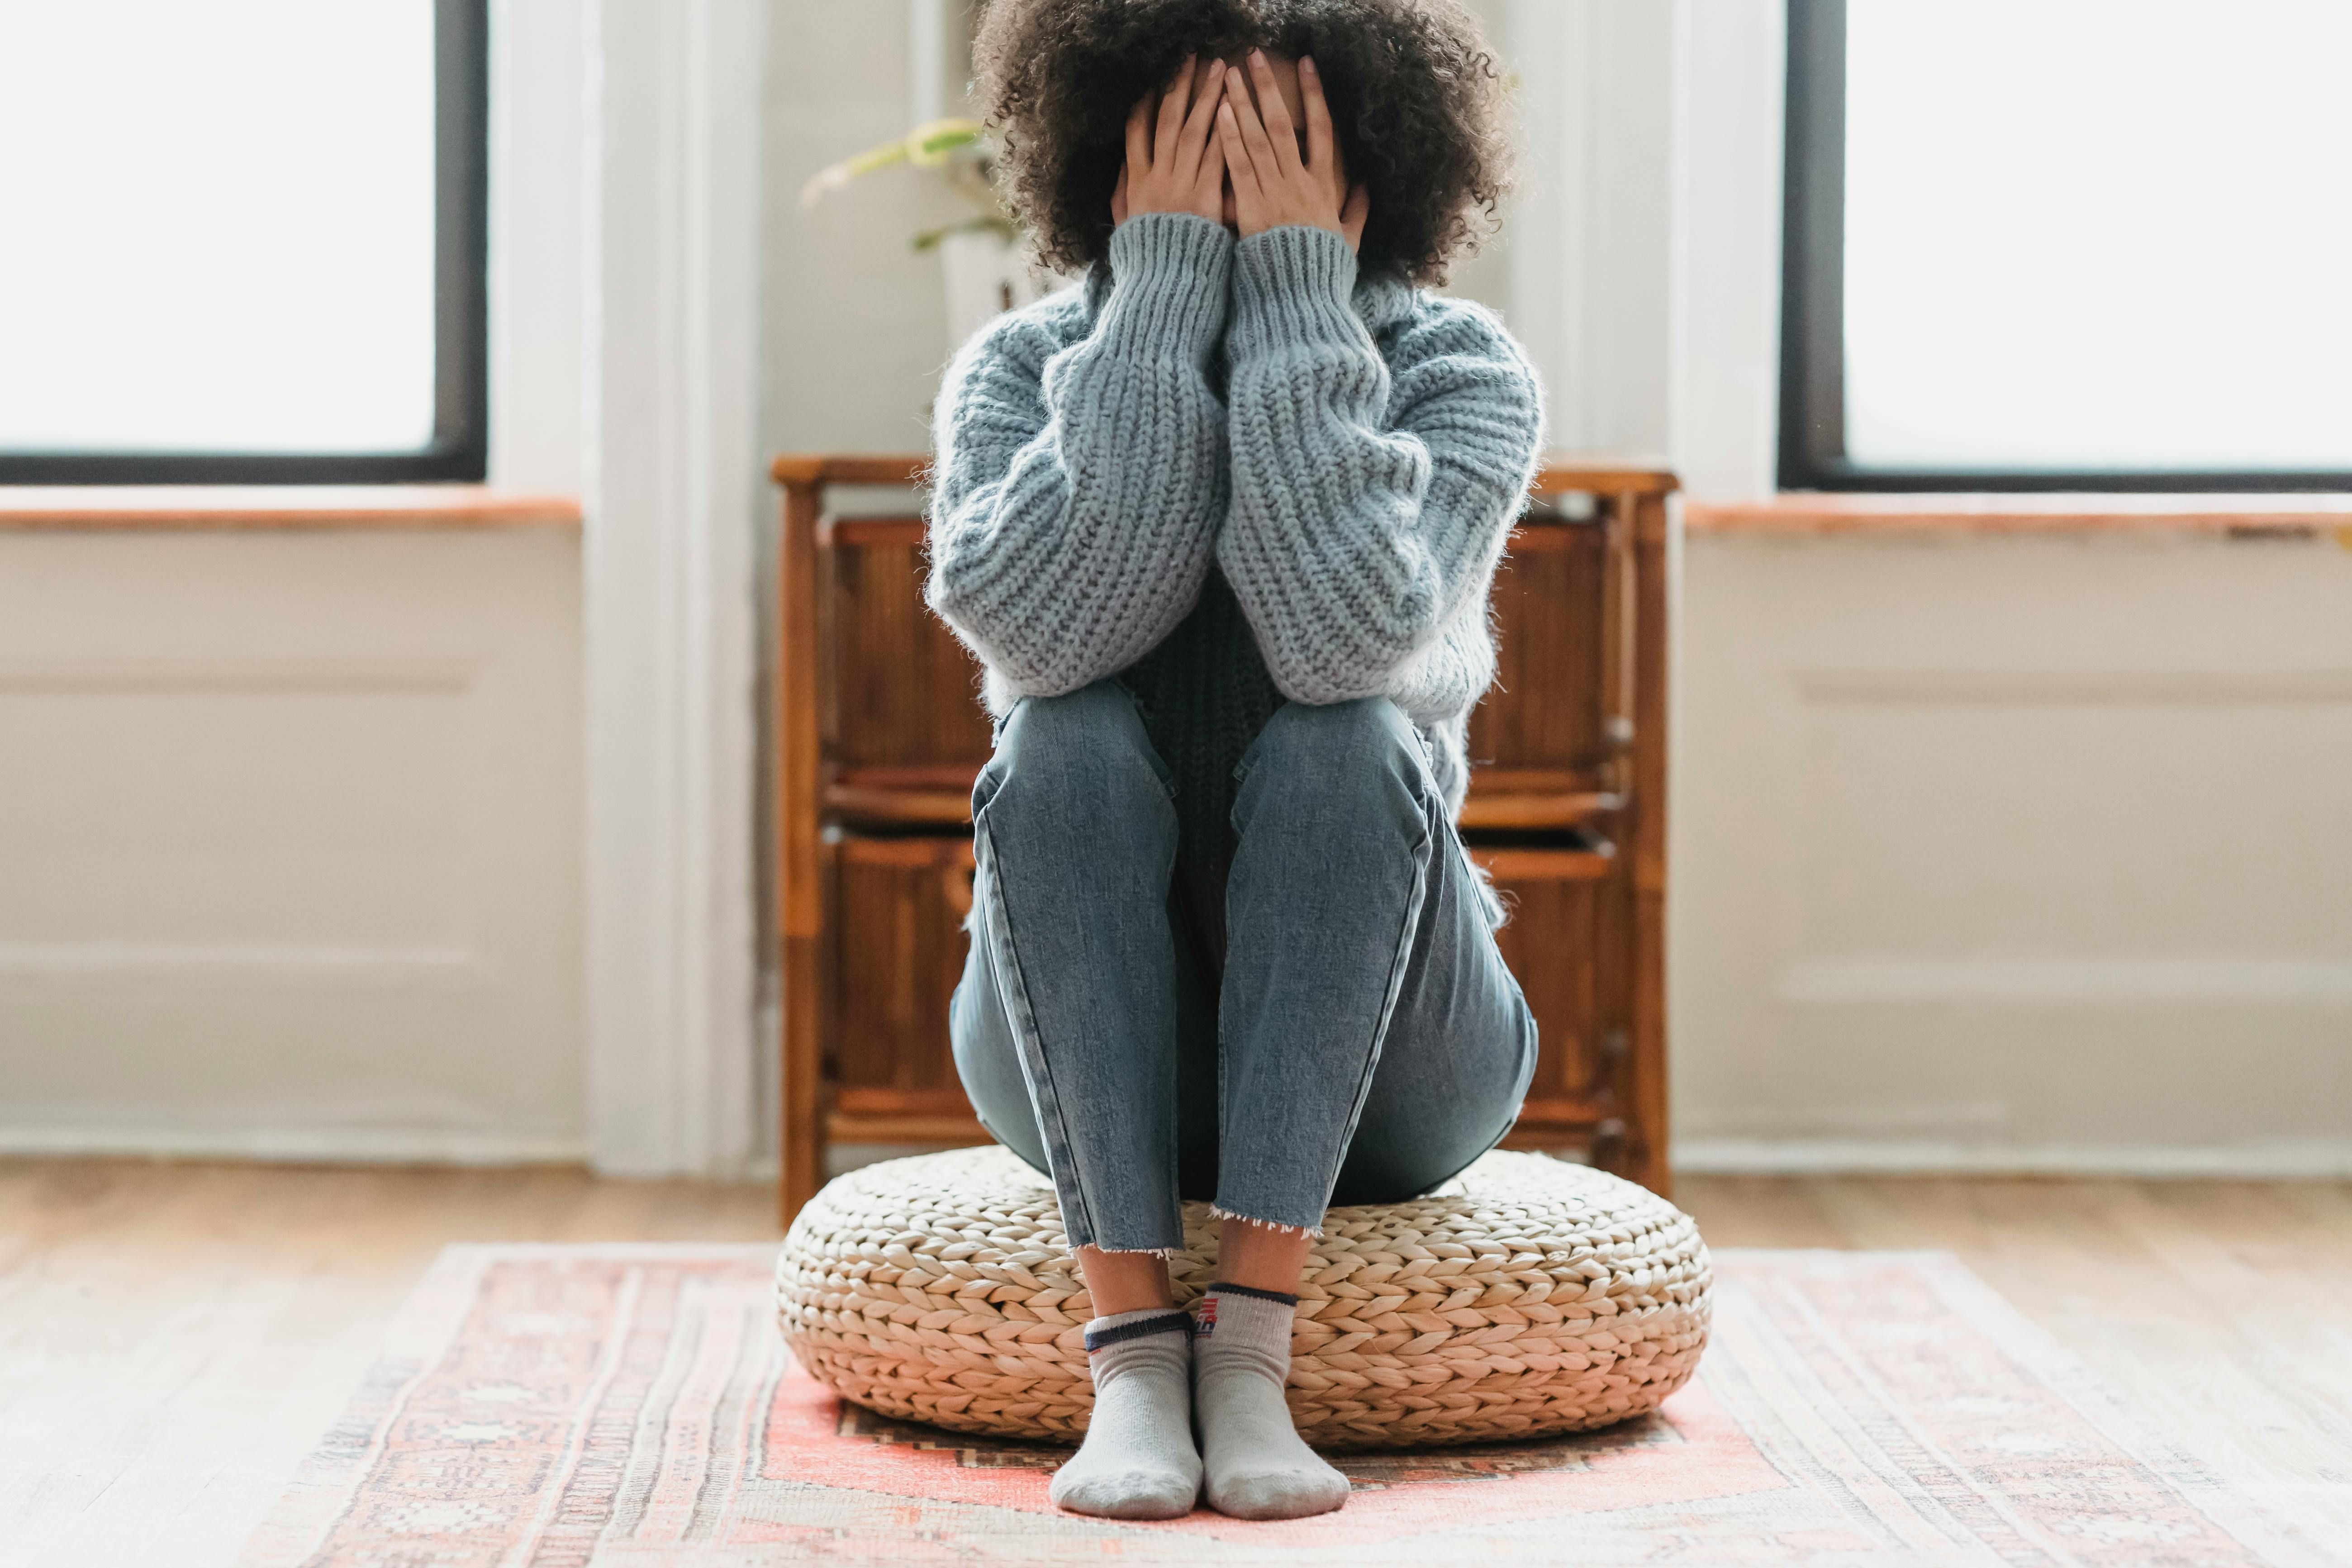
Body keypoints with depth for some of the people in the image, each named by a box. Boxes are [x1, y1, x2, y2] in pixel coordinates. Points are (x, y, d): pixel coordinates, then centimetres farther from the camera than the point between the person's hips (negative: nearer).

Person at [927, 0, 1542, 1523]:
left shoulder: (1462, 372, -7)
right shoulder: (1023, 369, -3)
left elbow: (1349, 629, -28)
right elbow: (1040, 623, -26)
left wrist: (1296, 292, -25)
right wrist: (1164, 292, -24)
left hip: (1383, 1068, -1)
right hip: (1085, 1059, 1)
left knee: (1348, 742, -29)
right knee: (1068, 743, -28)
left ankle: (1250, 1350, -31)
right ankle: (1133, 1352, -32)